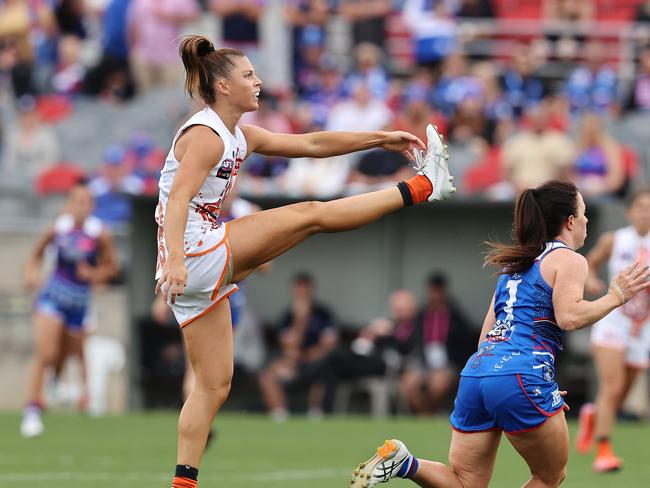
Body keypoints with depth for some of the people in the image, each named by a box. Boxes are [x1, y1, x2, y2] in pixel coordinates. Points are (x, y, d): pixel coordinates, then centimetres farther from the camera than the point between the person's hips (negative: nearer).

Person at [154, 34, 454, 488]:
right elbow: (177, 200, -25)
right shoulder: (205, 136, -12)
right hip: (196, 254, -10)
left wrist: (381, 139, 19)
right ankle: (422, 186, 6)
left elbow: (310, 144, 21)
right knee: (311, 215, -4)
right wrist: (175, 259, -40)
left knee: (215, 384, 9)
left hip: (199, 269, 10)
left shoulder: (237, 136, 16)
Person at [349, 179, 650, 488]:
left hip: (475, 371, 7)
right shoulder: (569, 260, 3)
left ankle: (403, 462, -16)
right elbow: (568, 316, -15)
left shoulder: (517, 264, 27)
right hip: (522, 377, -7)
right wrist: (616, 295, -4)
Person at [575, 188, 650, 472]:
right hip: (612, 323, -2)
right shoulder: (613, 241, -2)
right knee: (612, 386, -19)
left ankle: (592, 415, 44)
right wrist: (590, 279, -7)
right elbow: (591, 262, 13)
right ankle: (603, 450, -16)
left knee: (619, 396, 10)